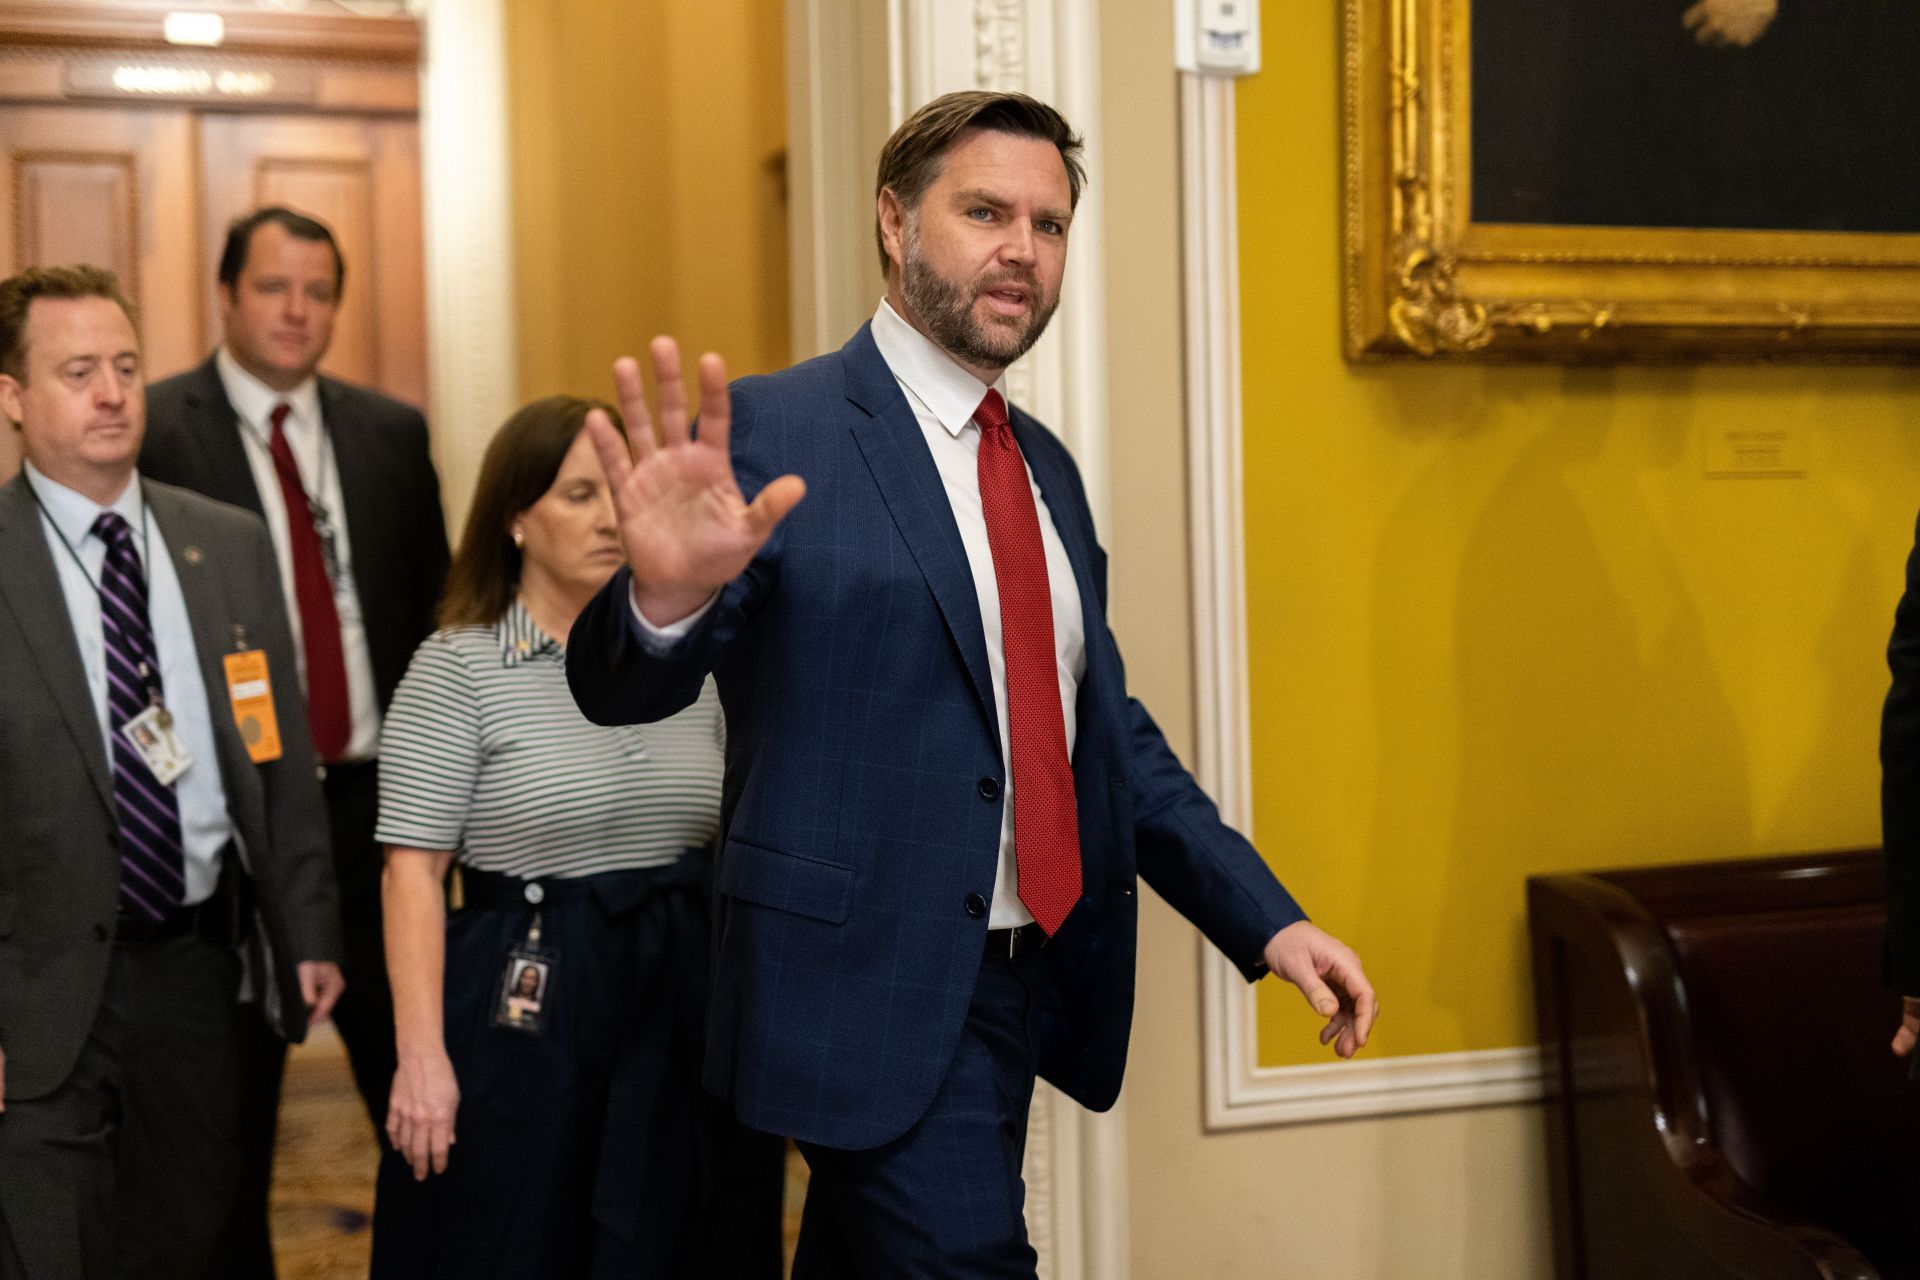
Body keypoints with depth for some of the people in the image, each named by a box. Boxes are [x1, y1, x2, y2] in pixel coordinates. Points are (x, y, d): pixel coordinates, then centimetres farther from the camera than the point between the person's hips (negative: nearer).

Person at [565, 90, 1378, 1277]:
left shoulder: (1046, 464, 12)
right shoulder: (777, 432, -10)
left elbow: (1108, 723, 16)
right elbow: (624, 687, -17)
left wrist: (1267, 919, 8)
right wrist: (668, 595, -41)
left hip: (1029, 987, 7)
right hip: (878, 988, -7)